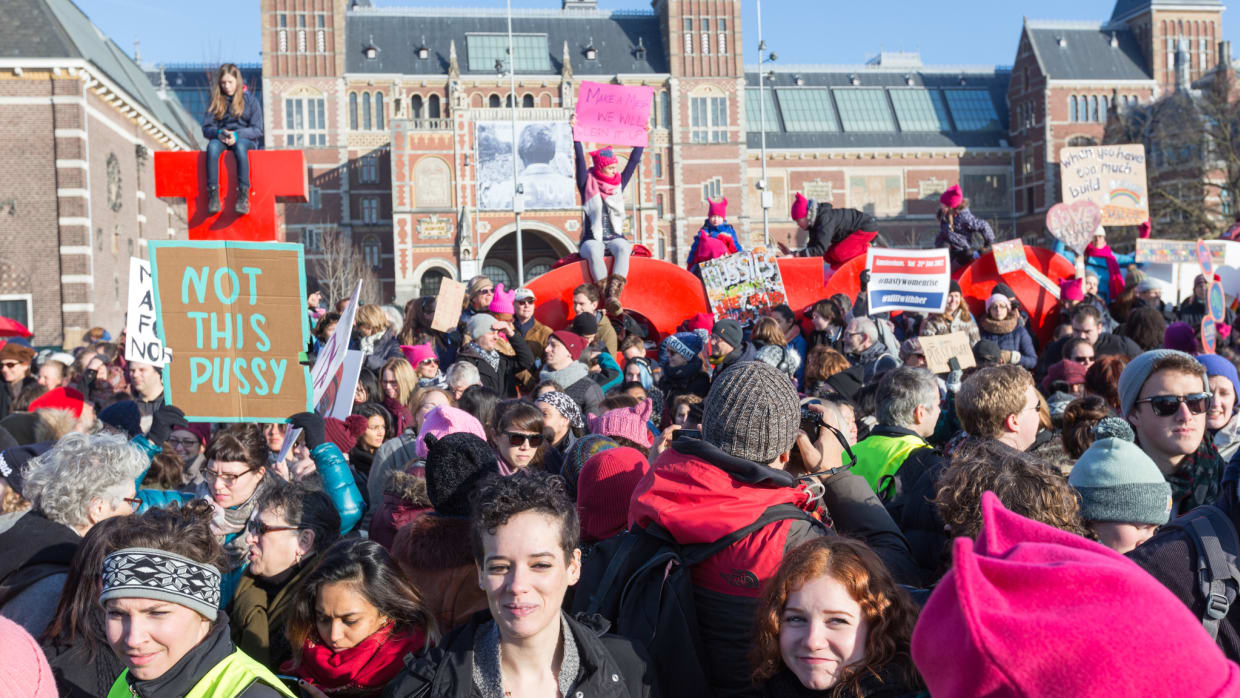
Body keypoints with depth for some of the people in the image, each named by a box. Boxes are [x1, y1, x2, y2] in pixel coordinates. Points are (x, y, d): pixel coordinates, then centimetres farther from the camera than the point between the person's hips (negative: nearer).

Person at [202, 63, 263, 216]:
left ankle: (243, 196, -45)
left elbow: (257, 129, 0)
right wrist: (218, 133, -16)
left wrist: (237, 135, -18)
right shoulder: (216, 101, 14)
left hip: (246, 139, -2)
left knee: (240, 146, -40)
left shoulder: (250, 99, 7)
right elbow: (206, 128, 8)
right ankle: (213, 195, -42)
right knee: (212, 146, -35)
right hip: (221, 139, 2)